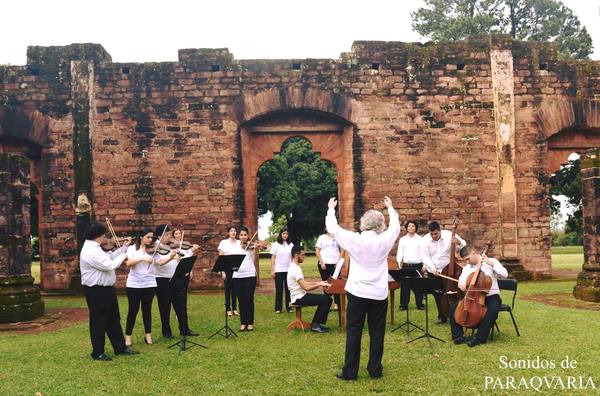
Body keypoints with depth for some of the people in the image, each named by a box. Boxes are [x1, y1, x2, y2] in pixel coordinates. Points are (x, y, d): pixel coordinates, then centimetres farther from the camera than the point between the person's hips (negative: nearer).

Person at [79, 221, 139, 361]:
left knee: (114, 320, 16)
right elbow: (109, 266, -28)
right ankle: (98, 353, 16)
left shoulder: (95, 248, 11)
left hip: (107, 289, 10)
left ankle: (120, 347, 26)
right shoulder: (90, 251, -23)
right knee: (99, 322, 3)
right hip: (96, 291, -10)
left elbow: (109, 257, 25)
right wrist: (123, 257, -12)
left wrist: (124, 247, 20)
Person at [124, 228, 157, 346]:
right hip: (134, 284, -2)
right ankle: (128, 336, 15)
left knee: (147, 309, 10)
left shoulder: (153, 249, 3)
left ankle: (148, 335, 21)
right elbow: (128, 264, -16)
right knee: (133, 310, 3)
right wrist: (142, 258, -28)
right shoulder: (132, 248, -2)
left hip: (149, 284, 2)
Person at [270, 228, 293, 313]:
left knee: (288, 289, 3)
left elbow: (292, 258, 9)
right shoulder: (276, 245, 1)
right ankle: (278, 308, 8)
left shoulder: (291, 245, 6)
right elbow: (273, 258, 1)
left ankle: (289, 307, 11)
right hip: (278, 270, -2)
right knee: (279, 289, 2)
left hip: (289, 270, 2)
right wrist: (272, 270, -4)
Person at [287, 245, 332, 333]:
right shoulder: (296, 269, -21)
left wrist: (319, 282, 10)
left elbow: (304, 283, 18)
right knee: (327, 299, -13)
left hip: (300, 296, 10)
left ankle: (314, 323, 14)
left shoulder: (294, 267, 12)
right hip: (299, 298, -10)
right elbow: (306, 287, -25)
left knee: (325, 298, 13)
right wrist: (320, 284, -15)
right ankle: (316, 325, -4)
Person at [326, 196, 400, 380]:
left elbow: (332, 228, -1)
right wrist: (390, 208, 32)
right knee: (377, 333, 10)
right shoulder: (385, 240, -5)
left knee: (353, 332, 6)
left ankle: (350, 371, 10)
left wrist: (331, 209, 16)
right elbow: (395, 226, 16)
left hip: (358, 292, -1)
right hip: (379, 294, 2)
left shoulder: (355, 240, -11)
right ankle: (375, 370, 18)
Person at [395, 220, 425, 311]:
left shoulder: (420, 239, 6)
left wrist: (424, 264, -8)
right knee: (404, 286, 1)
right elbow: (400, 252, 6)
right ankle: (404, 304, 9)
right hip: (406, 265, 1)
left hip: (417, 265, -1)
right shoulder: (402, 239, 9)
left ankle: (420, 304, 14)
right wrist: (400, 261, -11)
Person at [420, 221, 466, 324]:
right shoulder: (425, 240, -9)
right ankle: (442, 316, 23)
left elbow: (464, 245, -9)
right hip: (433, 272, 2)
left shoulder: (449, 235, -13)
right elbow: (425, 256, -11)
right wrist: (432, 267, -25)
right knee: (438, 296, 10)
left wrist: (458, 242, -33)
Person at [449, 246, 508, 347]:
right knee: (453, 308, -12)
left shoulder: (491, 261, -5)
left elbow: (504, 274, -18)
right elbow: (461, 281, 2)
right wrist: (462, 284, -22)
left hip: (491, 296, -4)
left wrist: (491, 263, -23)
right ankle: (458, 336, -7)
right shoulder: (466, 268, 9)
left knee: (493, 310, -37)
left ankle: (480, 338, -29)